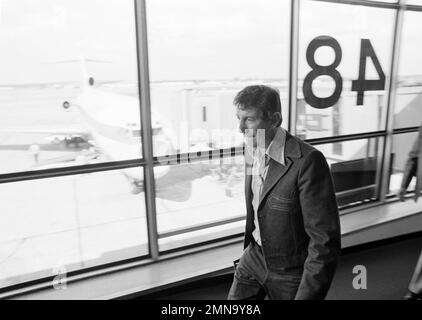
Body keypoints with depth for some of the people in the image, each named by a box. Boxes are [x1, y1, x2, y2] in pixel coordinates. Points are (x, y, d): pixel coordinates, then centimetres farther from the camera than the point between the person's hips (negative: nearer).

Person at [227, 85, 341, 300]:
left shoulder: (307, 161, -27)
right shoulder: (252, 149, -3)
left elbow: (325, 241, -24)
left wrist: (307, 295, -22)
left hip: (292, 272, -6)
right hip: (255, 256, 6)